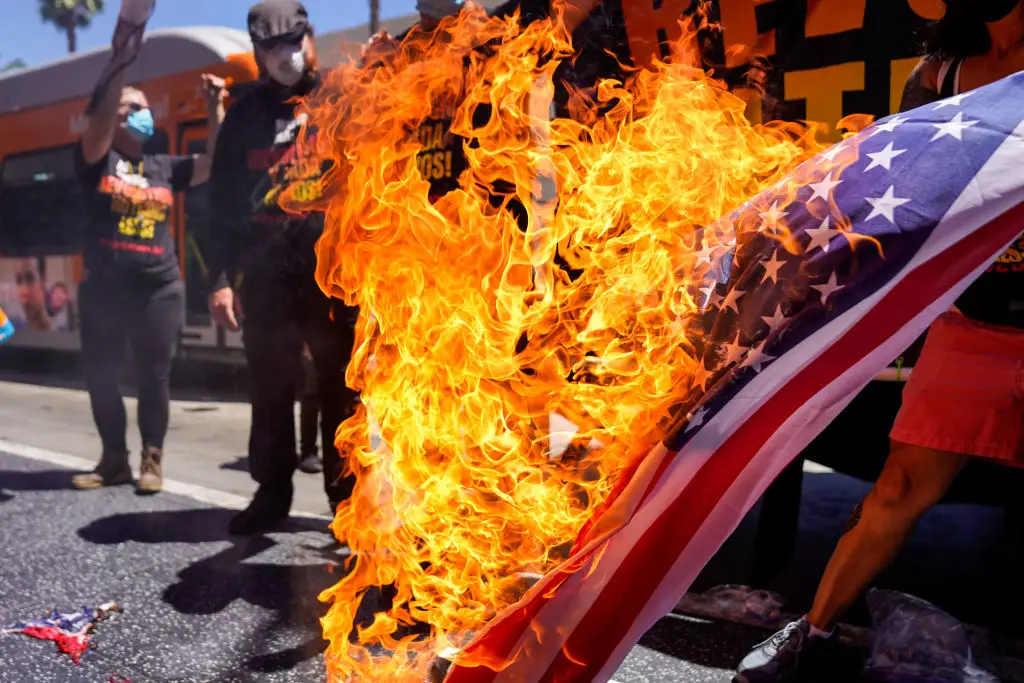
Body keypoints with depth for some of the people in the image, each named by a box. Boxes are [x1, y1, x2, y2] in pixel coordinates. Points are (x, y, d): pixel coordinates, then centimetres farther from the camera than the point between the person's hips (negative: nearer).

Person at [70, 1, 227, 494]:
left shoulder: (163, 168, 11)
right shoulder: (96, 159, 3)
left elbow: (215, 165, 5)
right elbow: (98, 126, -16)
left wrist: (216, 109, -3)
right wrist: (120, 62, -24)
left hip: (159, 289, 1)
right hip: (103, 288, -1)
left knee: (154, 376, 3)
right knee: (99, 375, 6)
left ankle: (152, 461, 15)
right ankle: (114, 460, 21)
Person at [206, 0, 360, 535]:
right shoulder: (246, 114, 12)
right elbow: (224, 200, 10)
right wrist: (220, 277, 4)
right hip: (266, 273, 2)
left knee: (342, 388, 3)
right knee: (270, 389, 8)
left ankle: (347, 496, 13)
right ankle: (272, 492, 23)